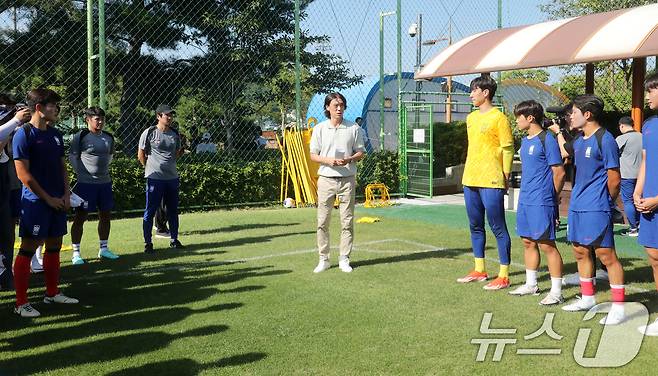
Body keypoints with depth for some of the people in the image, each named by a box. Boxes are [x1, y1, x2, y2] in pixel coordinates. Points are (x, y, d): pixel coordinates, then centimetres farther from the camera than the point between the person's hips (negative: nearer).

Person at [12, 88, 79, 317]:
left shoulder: (55, 134, 12)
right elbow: (23, 173, -14)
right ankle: (21, 303, 2)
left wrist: (66, 194, 5)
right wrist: (48, 198, -12)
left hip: (58, 201, 8)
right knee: (28, 249, -4)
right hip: (36, 202, -8)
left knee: (54, 246, 14)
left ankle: (52, 293, 26)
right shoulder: (24, 134, -10)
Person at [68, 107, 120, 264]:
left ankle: (103, 249, 26)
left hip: (105, 182, 6)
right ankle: (76, 253, 4)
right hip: (86, 184, -6)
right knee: (80, 217, -2)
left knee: (105, 215, 12)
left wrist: (103, 168, 13)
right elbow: (72, 157, -4)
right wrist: (82, 174, -8)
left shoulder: (109, 137, 10)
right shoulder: (80, 136, -7)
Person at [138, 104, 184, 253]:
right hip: (155, 178, -5)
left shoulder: (175, 134, 9)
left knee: (173, 210, 12)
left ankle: (174, 240, 24)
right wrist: (150, 169, 3)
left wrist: (182, 149, 4)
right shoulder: (149, 133, -6)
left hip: (172, 177, 5)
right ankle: (148, 242, 7)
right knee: (150, 211, 0)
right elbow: (141, 155, 0)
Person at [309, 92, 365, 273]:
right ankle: (323, 259, 11)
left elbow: (361, 152, 7)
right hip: (326, 178, 0)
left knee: (347, 222, 3)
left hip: (347, 179, 0)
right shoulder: (319, 129, 4)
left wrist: (349, 159, -13)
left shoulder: (354, 128, 4)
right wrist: (328, 160, -14)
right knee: (323, 221, 1)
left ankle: (344, 259, 12)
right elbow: (313, 155, 5)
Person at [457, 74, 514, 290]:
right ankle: (479, 270, 25)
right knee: (476, 226, 14)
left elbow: (508, 149, -8)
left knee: (498, 228, -3)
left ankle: (504, 276, 2)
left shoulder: (498, 117, -8)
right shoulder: (471, 117, 15)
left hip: (491, 182, -8)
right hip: (470, 180, 8)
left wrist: (505, 177, -9)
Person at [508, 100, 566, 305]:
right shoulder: (525, 140, 14)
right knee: (528, 242, 15)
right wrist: (526, 193, 16)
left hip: (541, 203, -9)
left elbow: (559, 173, -10)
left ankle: (556, 292, 2)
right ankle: (531, 285, 28)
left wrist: (551, 197, 0)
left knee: (547, 244, -5)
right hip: (525, 201, 9)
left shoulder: (547, 140, -12)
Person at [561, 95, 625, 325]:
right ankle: (587, 298, 29)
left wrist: (607, 202, 1)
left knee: (606, 255, -6)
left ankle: (618, 307, 0)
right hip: (577, 207, 9)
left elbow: (614, 178, -11)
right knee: (580, 252, 15)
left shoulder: (605, 140, -13)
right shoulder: (578, 141, 12)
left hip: (596, 210, -9)